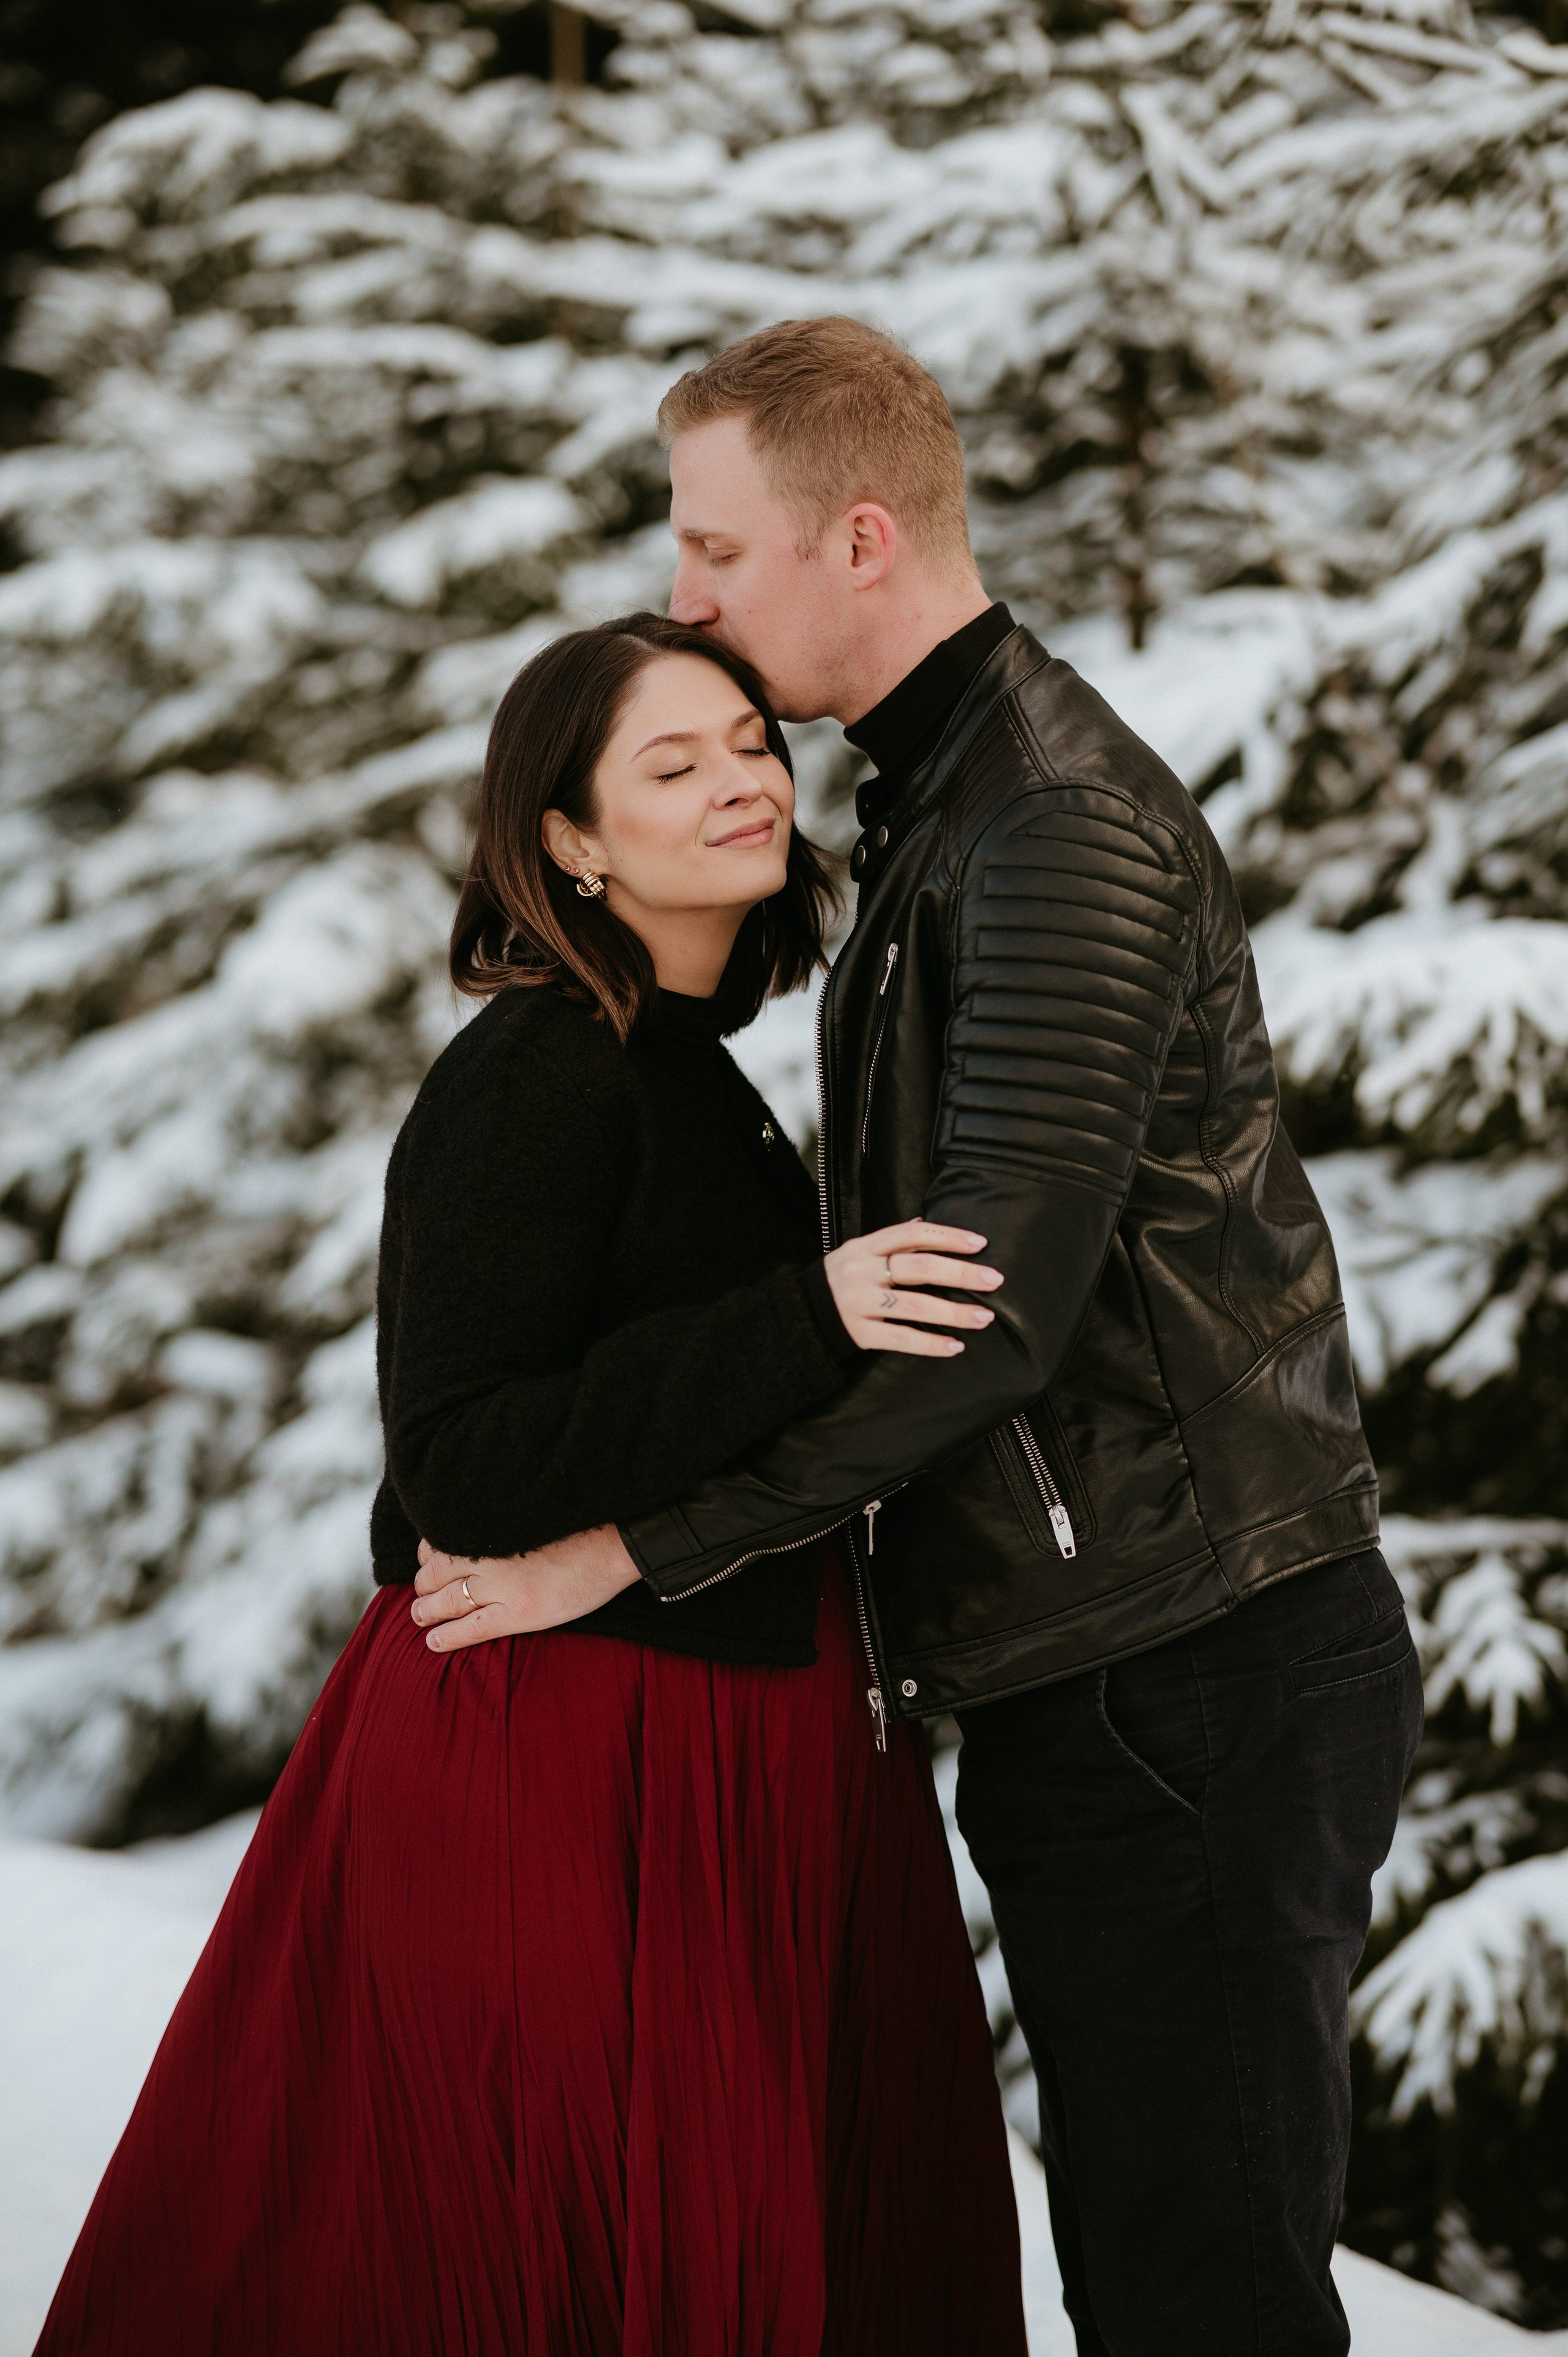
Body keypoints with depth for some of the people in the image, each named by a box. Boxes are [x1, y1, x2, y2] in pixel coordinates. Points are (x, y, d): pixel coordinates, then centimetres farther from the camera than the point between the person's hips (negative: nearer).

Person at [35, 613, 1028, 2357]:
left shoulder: (687, 1077, 14)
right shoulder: (529, 1081, -16)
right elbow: (461, 1471, -24)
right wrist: (808, 1323, -28)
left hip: (728, 1756, 9)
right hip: (565, 1767, -9)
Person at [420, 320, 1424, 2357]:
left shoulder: (1063, 829, -17)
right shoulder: (947, 800, 17)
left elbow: (993, 1306, -24)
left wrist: (634, 1542, -21)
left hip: (1195, 1685, -10)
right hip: (1096, 1674, 10)